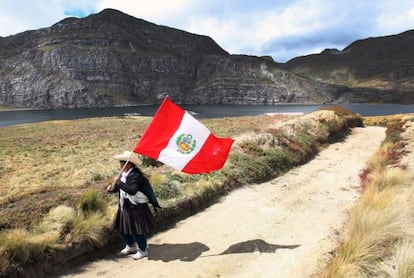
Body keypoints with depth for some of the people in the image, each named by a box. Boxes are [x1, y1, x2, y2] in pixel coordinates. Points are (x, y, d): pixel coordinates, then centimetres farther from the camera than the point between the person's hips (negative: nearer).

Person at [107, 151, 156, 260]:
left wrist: (119, 182, -35)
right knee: (122, 228, 21)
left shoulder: (135, 175, -24)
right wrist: (112, 188, -7)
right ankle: (131, 246, 44)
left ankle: (143, 250, 26)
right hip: (124, 207, 9)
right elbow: (120, 188, 14)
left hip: (136, 208, -9)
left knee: (136, 230, 2)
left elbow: (132, 190, -36)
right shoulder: (124, 174, 4)